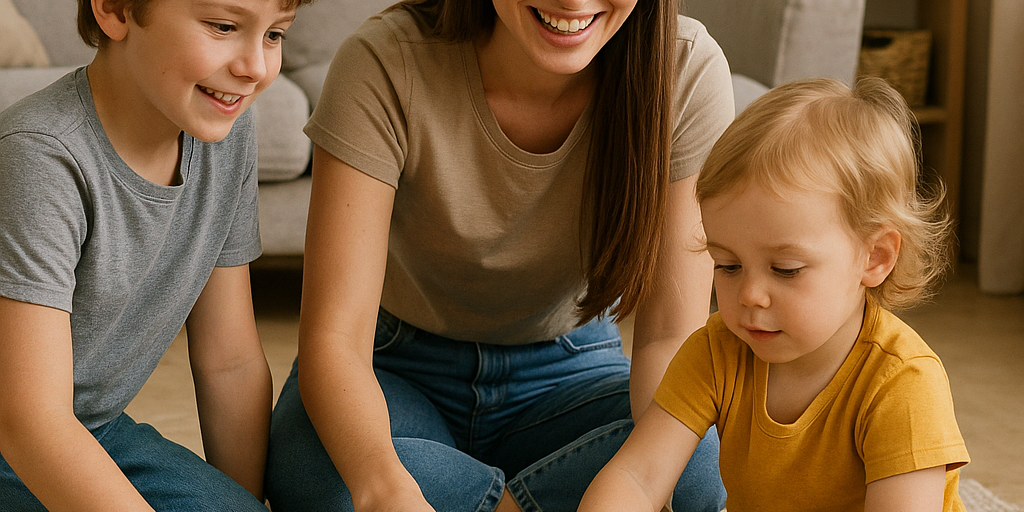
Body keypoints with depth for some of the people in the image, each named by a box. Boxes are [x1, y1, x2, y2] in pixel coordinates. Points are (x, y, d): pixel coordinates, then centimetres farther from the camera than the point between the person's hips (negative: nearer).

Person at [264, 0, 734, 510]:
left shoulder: (687, 71, -19)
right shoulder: (382, 67, -25)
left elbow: (670, 332, -18)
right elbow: (333, 337, -29)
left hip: (568, 370, 2)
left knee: (695, 471, -31)